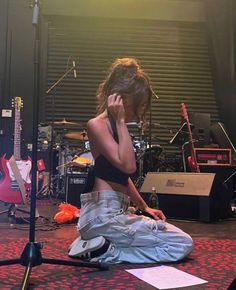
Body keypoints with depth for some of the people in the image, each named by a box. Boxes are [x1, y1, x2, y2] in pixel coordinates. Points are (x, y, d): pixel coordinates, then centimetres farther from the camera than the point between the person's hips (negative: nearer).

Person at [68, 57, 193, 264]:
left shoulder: (115, 126, 16)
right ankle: (106, 253, -8)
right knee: (183, 245, -5)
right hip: (103, 216, -10)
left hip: (116, 213, 10)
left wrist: (145, 207, 19)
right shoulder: (97, 125, -12)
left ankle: (100, 244, 11)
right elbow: (128, 165, -24)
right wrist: (120, 121, -19)